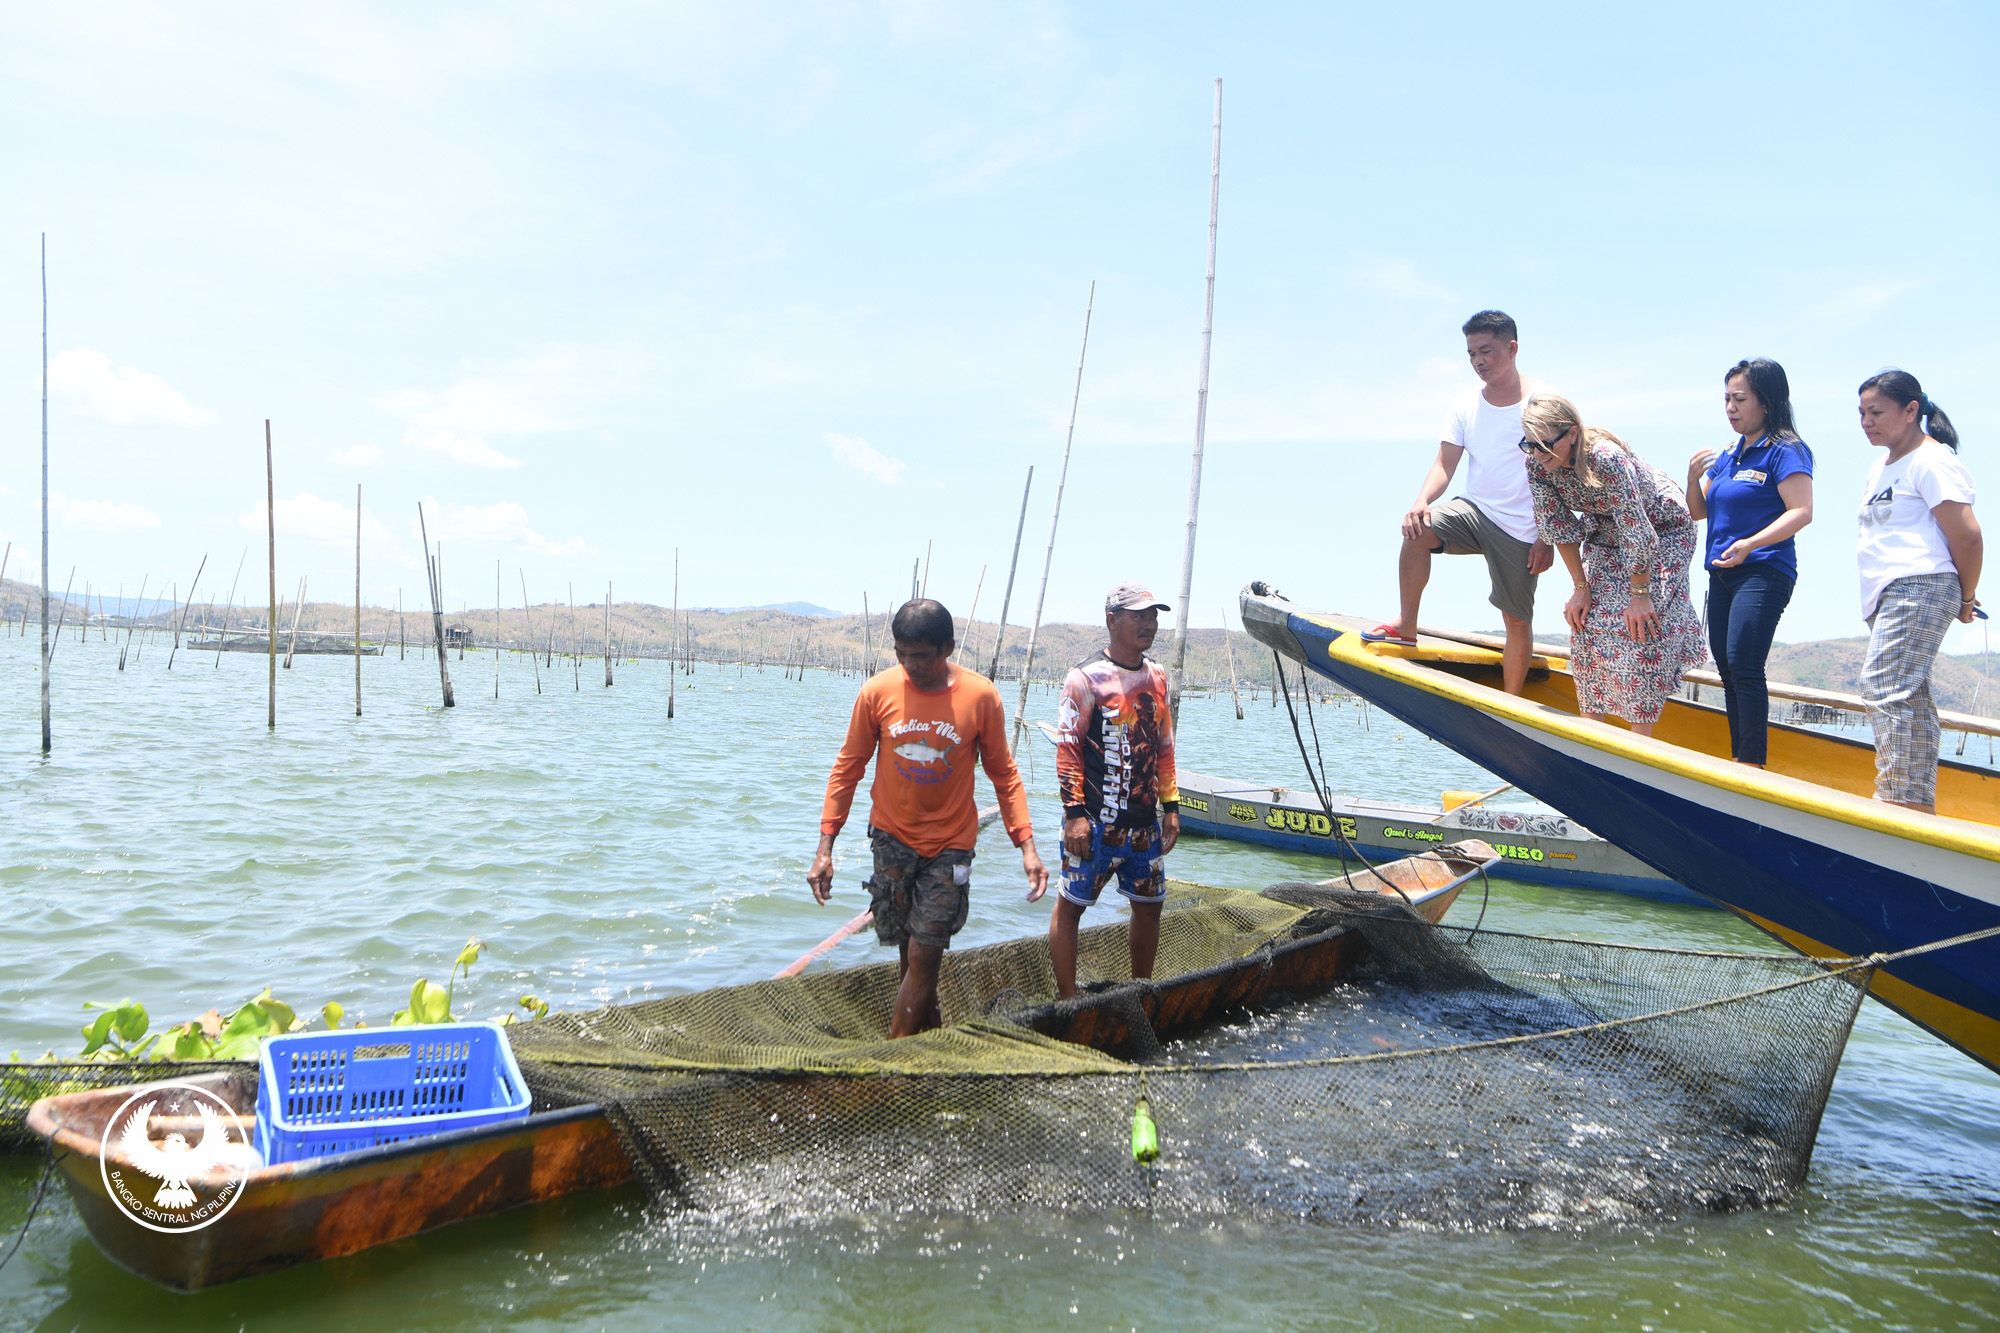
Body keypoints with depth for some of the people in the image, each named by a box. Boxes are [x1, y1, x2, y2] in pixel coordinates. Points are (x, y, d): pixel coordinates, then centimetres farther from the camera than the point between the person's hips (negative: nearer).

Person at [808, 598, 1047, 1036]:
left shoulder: (980, 696, -11)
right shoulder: (877, 691, -9)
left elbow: (1004, 774, -1)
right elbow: (847, 768, 0)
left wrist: (1027, 846, -7)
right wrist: (825, 845, -4)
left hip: (949, 842, -2)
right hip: (892, 836, 2)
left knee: (923, 957, -4)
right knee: (909, 950, 10)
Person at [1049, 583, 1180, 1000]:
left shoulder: (1157, 676, 11)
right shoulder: (1086, 677, -9)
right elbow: (1067, 747, -11)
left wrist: (1171, 807, 14)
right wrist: (1075, 813, -16)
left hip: (1144, 821, 7)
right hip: (1096, 822, -7)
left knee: (1149, 903, 13)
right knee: (1070, 904, -2)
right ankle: (1067, 1001, 6)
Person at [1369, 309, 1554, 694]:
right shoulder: (1467, 407, 5)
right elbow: (1444, 465, -2)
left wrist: (1548, 538, -10)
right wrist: (1422, 500, -24)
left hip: (1521, 530, -3)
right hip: (1474, 511, 3)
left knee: (1518, 619, 3)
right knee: (1418, 530, -27)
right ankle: (1406, 626, -15)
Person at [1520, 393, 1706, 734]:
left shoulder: (1606, 458, -38)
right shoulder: (1537, 464, -19)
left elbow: (1637, 529, -33)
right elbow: (1558, 526, -10)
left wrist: (1640, 594, -26)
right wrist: (1581, 587, -8)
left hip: (1663, 530, -6)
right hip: (1606, 534, 6)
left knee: (1642, 625, -15)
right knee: (1589, 621, -2)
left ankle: (1640, 734, -8)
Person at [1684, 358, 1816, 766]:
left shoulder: (1785, 451, -8)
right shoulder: (1727, 455, 14)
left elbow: (1801, 512, -19)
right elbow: (1698, 513, 19)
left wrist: (1751, 543, -31)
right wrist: (1694, 477, 0)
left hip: (1763, 573, -8)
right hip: (1721, 575, 9)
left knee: (1743, 666, -17)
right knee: (1727, 670, 11)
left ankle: (1753, 764, -13)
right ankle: (1738, 763, 20)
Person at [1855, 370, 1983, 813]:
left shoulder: (1931, 461, -7)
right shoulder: (1881, 468, 21)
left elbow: (1967, 537, -11)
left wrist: (1966, 600, -1)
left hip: (1919, 590, -10)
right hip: (1886, 595, 10)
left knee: (1886, 686, -18)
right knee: (1908, 698, 9)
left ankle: (1899, 799, -20)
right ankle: (1920, 807, 13)